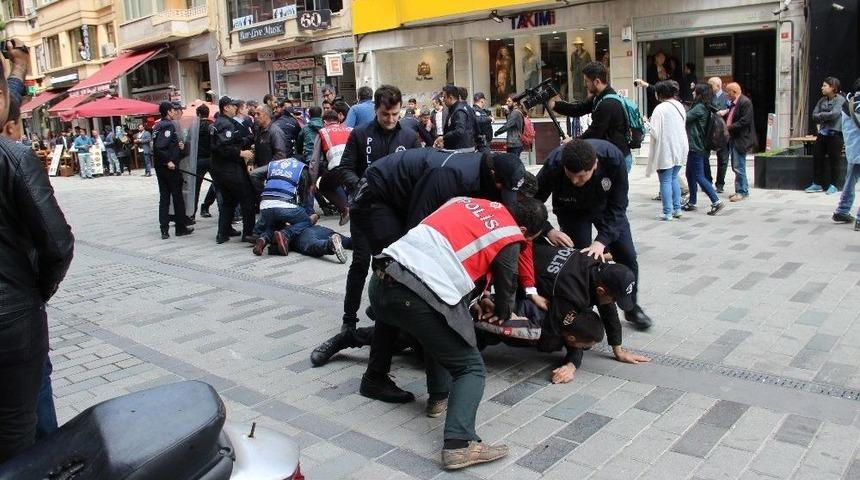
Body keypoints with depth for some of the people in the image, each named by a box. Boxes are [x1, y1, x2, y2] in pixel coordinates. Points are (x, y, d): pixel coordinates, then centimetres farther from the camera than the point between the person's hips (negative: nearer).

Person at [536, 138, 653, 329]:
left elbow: (617, 206, -28)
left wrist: (602, 240, -39)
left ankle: (632, 308, 25)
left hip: (605, 207, 1)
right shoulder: (553, 165, -39)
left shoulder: (613, 158, -38)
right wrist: (549, 231, -39)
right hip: (572, 211, -1)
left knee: (627, 256, 2)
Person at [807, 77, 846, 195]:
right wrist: (826, 117, -8)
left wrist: (821, 115, -4)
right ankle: (817, 184, 14)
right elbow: (814, 116, 7)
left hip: (835, 133, -6)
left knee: (833, 160, -2)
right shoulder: (822, 100, 14)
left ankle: (832, 185, 7)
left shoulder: (840, 100, -5)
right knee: (817, 157, 5)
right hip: (822, 133, 6)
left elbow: (834, 114, -18)